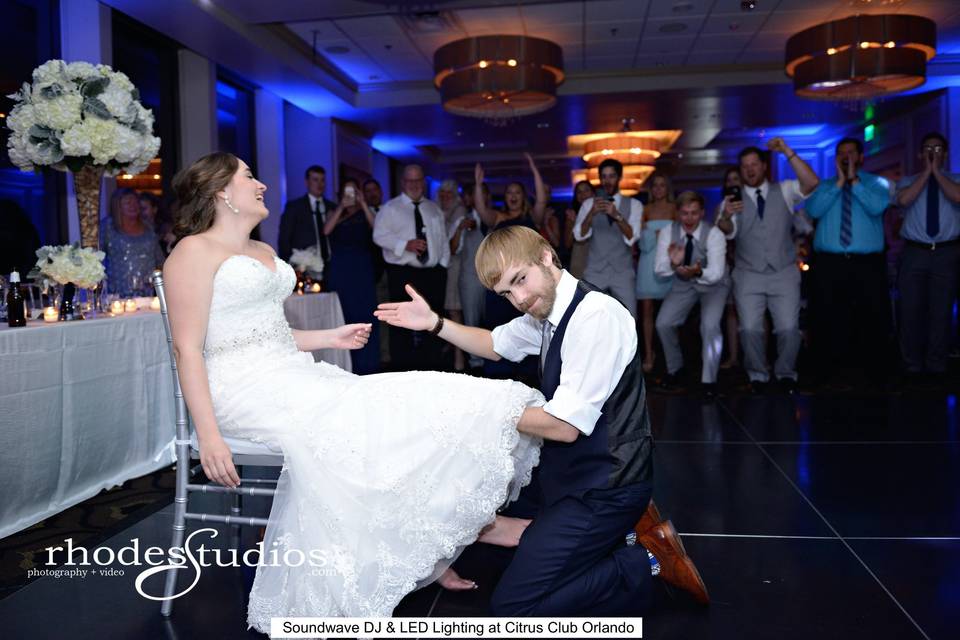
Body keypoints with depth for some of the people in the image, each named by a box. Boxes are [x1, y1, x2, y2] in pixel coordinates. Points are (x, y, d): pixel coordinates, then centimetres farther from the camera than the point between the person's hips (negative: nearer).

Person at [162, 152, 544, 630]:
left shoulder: (264, 252, 20)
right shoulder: (195, 251, -5)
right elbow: (188, 348, -13)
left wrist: (331, 338, 14)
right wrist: (208, 436, -22)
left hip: (292, 376, 8)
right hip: (246, 388, -8)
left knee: (390, 420, -11)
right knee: (347, 440, -24)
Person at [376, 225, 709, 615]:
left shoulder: (596, 316, -25)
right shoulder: (545, 311, 2)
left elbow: (564, 426, -26)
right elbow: (495, 345, 21)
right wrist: (435, 323, 6)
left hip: (602, 489, -9)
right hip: (570, 474, 9)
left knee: (512, 606, -10)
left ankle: (645, 564, -1)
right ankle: (621, 529, 17)